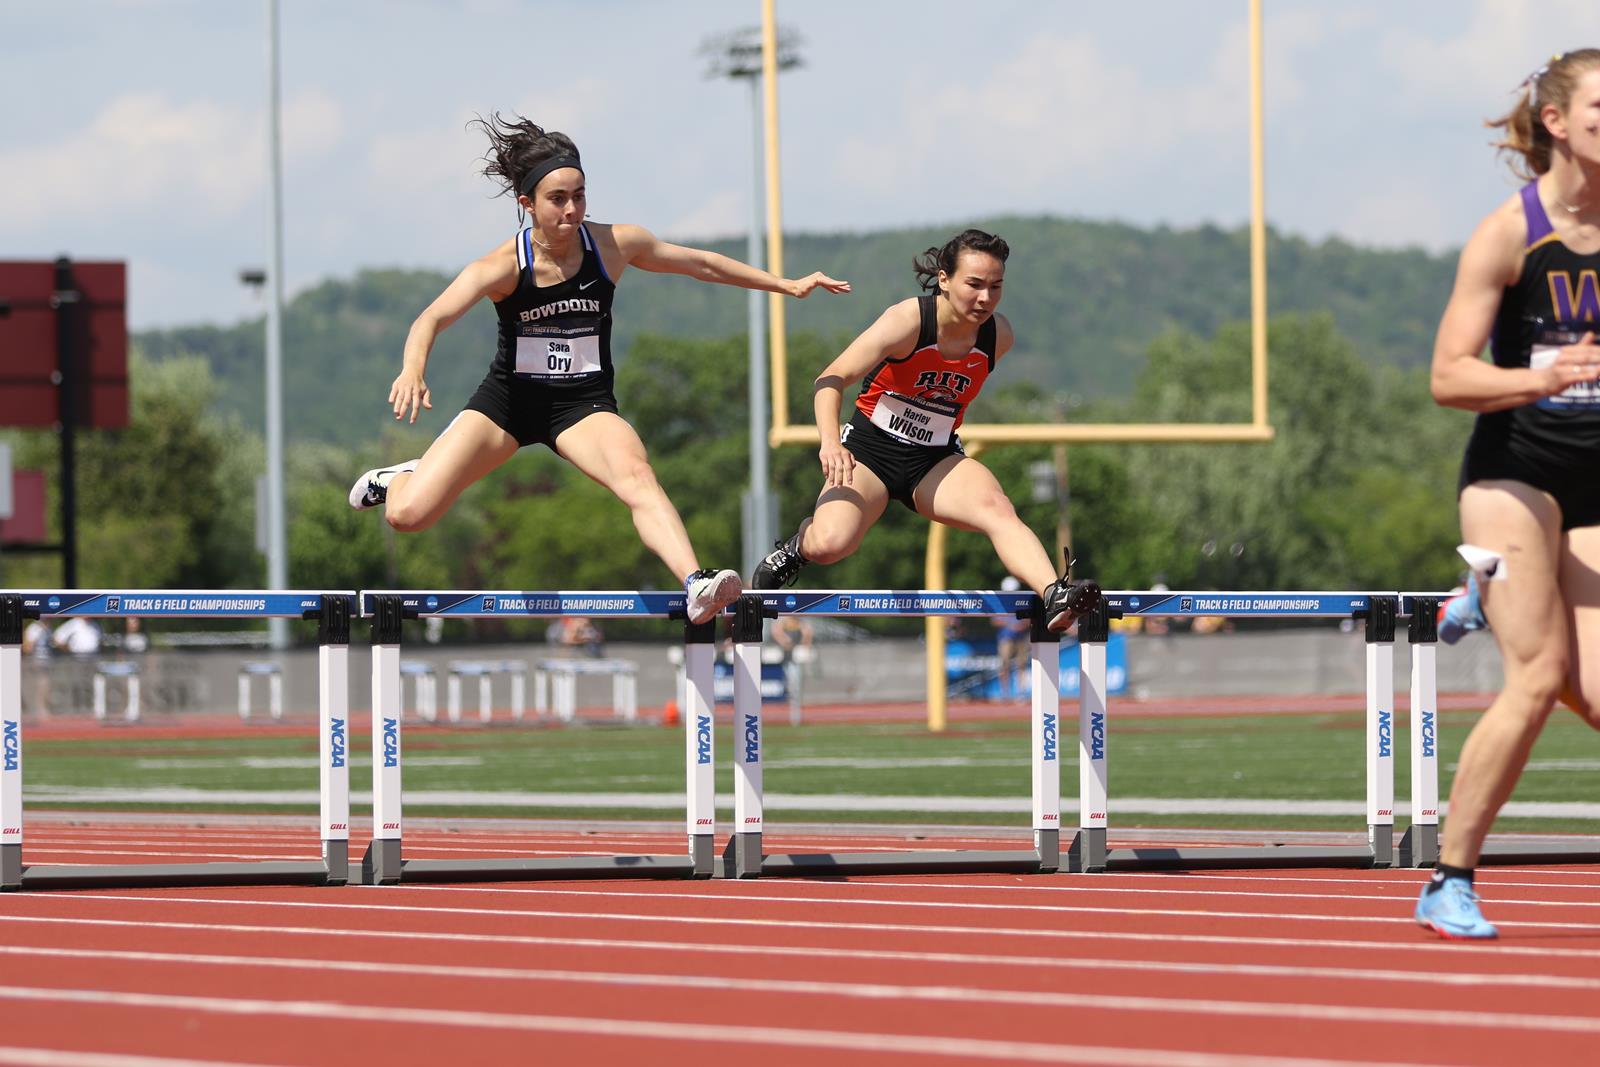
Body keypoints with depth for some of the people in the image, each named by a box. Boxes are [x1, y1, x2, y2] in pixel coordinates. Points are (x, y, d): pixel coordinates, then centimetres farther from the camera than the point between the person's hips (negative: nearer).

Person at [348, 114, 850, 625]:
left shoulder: (615, 245, -9)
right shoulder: (503, 266, -18)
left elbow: (701, 264, 7)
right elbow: (432, 318, -30)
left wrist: (786, 285, 11)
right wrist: (413, 371, -52)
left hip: (584, 404, 1)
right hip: (508, 397, -1)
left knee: (636, 477, -33)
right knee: (408, 515, -8)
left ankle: (697, 584, -50)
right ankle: (402, 479, 30)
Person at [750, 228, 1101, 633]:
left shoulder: (999, 336, -6)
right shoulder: (908, 321, -20)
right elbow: (830, 380, -22)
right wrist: (830, 443, -37)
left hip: (935, 461, 3)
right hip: (870, 449, -3)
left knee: (997, 509, -29)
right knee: (831, 543, -28)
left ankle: (1055, 597, -48)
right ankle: (801, 543, 10)